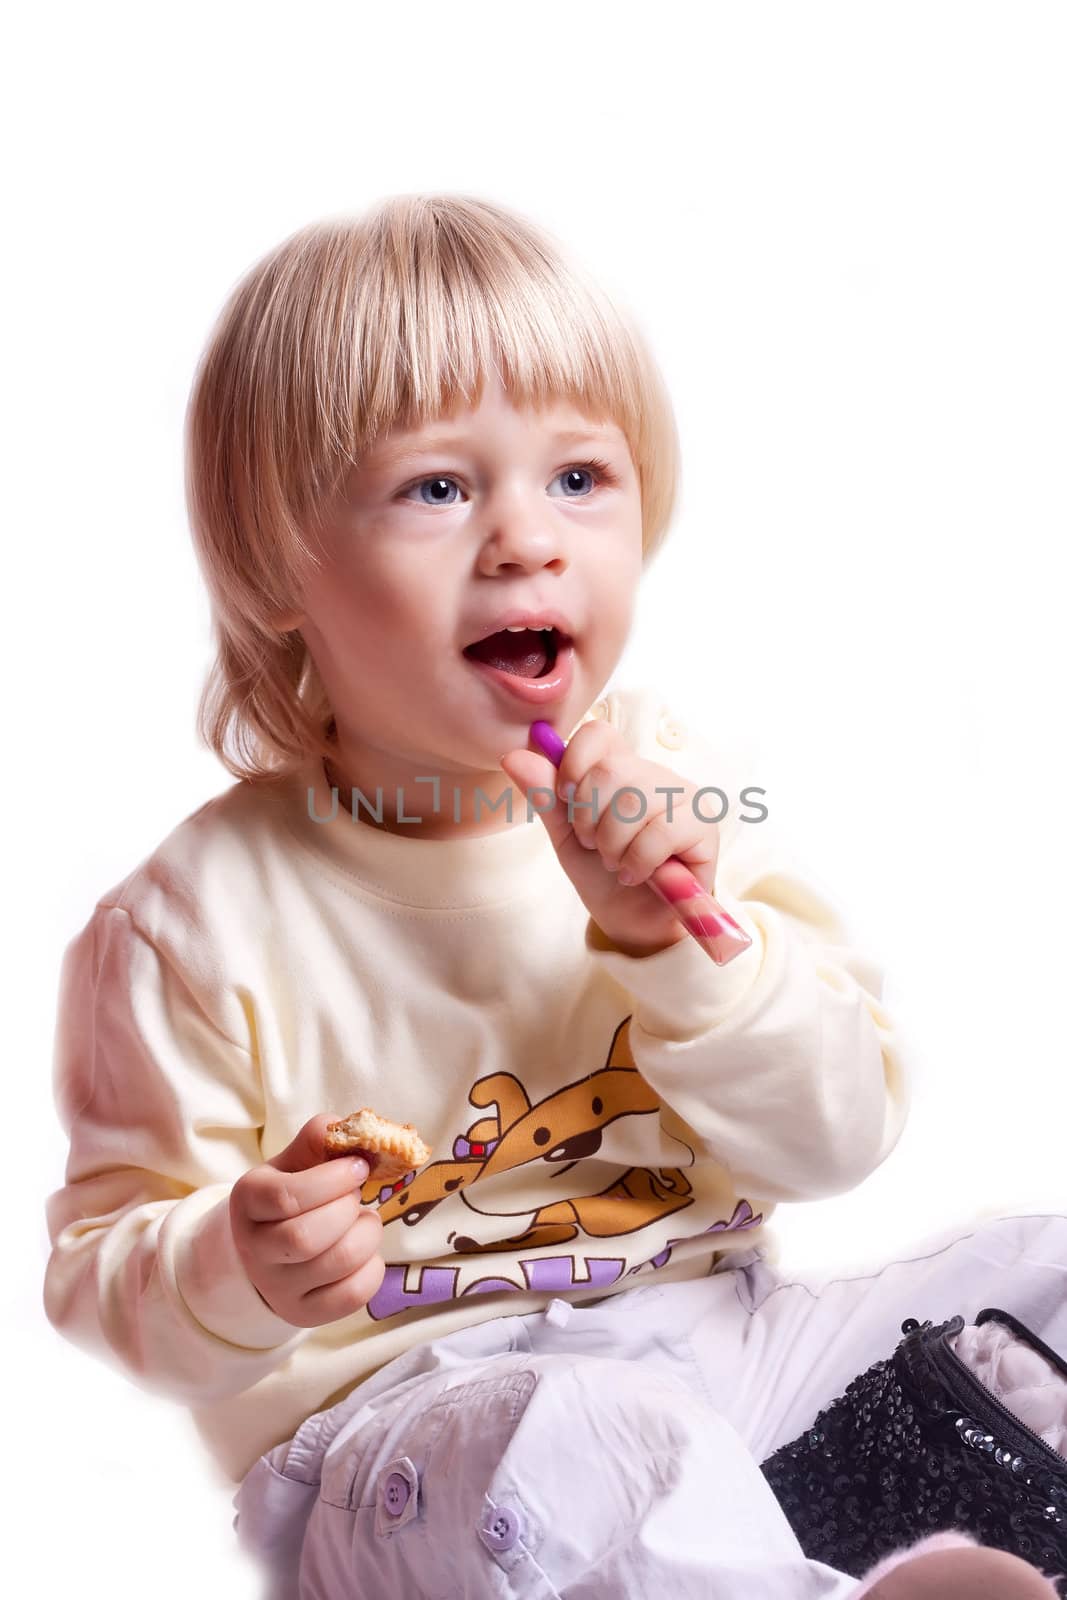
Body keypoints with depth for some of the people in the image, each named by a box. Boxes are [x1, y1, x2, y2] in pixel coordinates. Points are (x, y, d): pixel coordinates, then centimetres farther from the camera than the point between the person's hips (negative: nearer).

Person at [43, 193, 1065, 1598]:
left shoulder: (667, 790, -3)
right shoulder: (204, 917, -14)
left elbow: (842, 1139, -3)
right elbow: (104, 1269, -6)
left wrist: (677, 938, -20)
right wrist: (242, 1277, -29)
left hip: (720, 1339, 5)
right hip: (403, 1415, -4)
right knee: (588, 1442, -36)